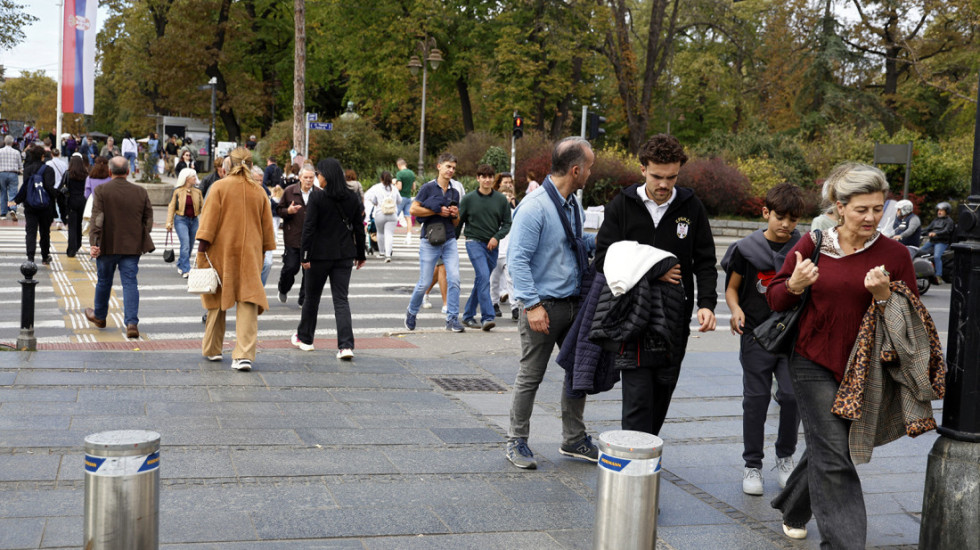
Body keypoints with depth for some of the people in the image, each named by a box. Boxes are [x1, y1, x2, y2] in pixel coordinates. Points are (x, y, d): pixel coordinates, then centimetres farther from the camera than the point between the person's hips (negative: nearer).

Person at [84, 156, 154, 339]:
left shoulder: (101, 190, -7)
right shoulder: (141, 192, 1)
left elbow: (96, 218, -13)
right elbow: (149, 219, 5)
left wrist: (93, 243, -14)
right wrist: (142, 241, 17)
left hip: (107, 246, -1)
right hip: (132, 247, 1)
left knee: (104, 281, 16)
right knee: (130, 283, 1)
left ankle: (99, 316, 36)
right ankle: (132, 323, -12)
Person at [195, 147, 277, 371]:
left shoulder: (219, 187, -4)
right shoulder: (259, 191, 6)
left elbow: (209, 218, -9)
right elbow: (267, 225, 11)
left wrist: (203, 244, -7)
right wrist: (263, 250, 20)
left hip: (221, 252, -1)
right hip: (250, 253, 1)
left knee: (217, 300, 13)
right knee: (248, 301, -3)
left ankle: (212, 349, 25)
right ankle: (244, 354, -15)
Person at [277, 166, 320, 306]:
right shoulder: (289, 191, 0)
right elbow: (279, 210, 6)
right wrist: (288, 211, -14)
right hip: (293, 237, -1)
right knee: (291, 267, 0)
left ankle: (304, 299, 13)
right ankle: (283, 290, 30)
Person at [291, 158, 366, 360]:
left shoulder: (316, 198, -10)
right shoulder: (352, 199, 2)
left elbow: (309, 228, -12)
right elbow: (359, 228, 7)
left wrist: (305, 255, -8)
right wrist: (360, 254, 15)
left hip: (320, 255, -3)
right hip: (345, 255, 3)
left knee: (312, 297, 15)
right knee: (341, 299, 2)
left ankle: (305, 338, 30)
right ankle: (346, 345, -12)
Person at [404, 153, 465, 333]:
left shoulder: (454, 192, 15)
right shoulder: (428, 188, -1)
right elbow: (413, 210, -10)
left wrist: (455, 215, -2)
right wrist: (438, 211, -11)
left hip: (449, 241, 4)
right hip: (430, 241, -4)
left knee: (454, 279, -9)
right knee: (424, 282, 0)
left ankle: (452, 318, -2)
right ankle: (411, 313, 24)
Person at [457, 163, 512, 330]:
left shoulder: (501, 199, 3)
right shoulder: (469, 198, -1)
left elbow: (507, 223, 7)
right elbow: (459, 222, 8)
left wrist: (497, 237, -8)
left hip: (492, 245, 3)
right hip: (474, 242, -3)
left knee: (482, 281, 9)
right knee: (484, 276, -19)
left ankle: (468, 316, 23)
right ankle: (488, 317, -21)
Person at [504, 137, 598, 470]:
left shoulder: (573, 205, 10)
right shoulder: (534, 207, -17)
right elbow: (518, 259, -19)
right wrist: (532, 304, -23)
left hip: (574, 303, 8)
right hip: (544, 305, -8)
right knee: (530, 377, 2)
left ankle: (574, 439, 28)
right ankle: (517, 442, 16)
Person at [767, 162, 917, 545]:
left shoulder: (894, 254, -2)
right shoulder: (814, 244, -3)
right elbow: (775, 299, 4)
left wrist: (883, 296, -20)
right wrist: (795, 286, -18)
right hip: (815, 364, -2)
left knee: (826, 448, 17)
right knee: (834, 457, -8)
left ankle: (793, 512, 42)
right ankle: (844, 542, -1)